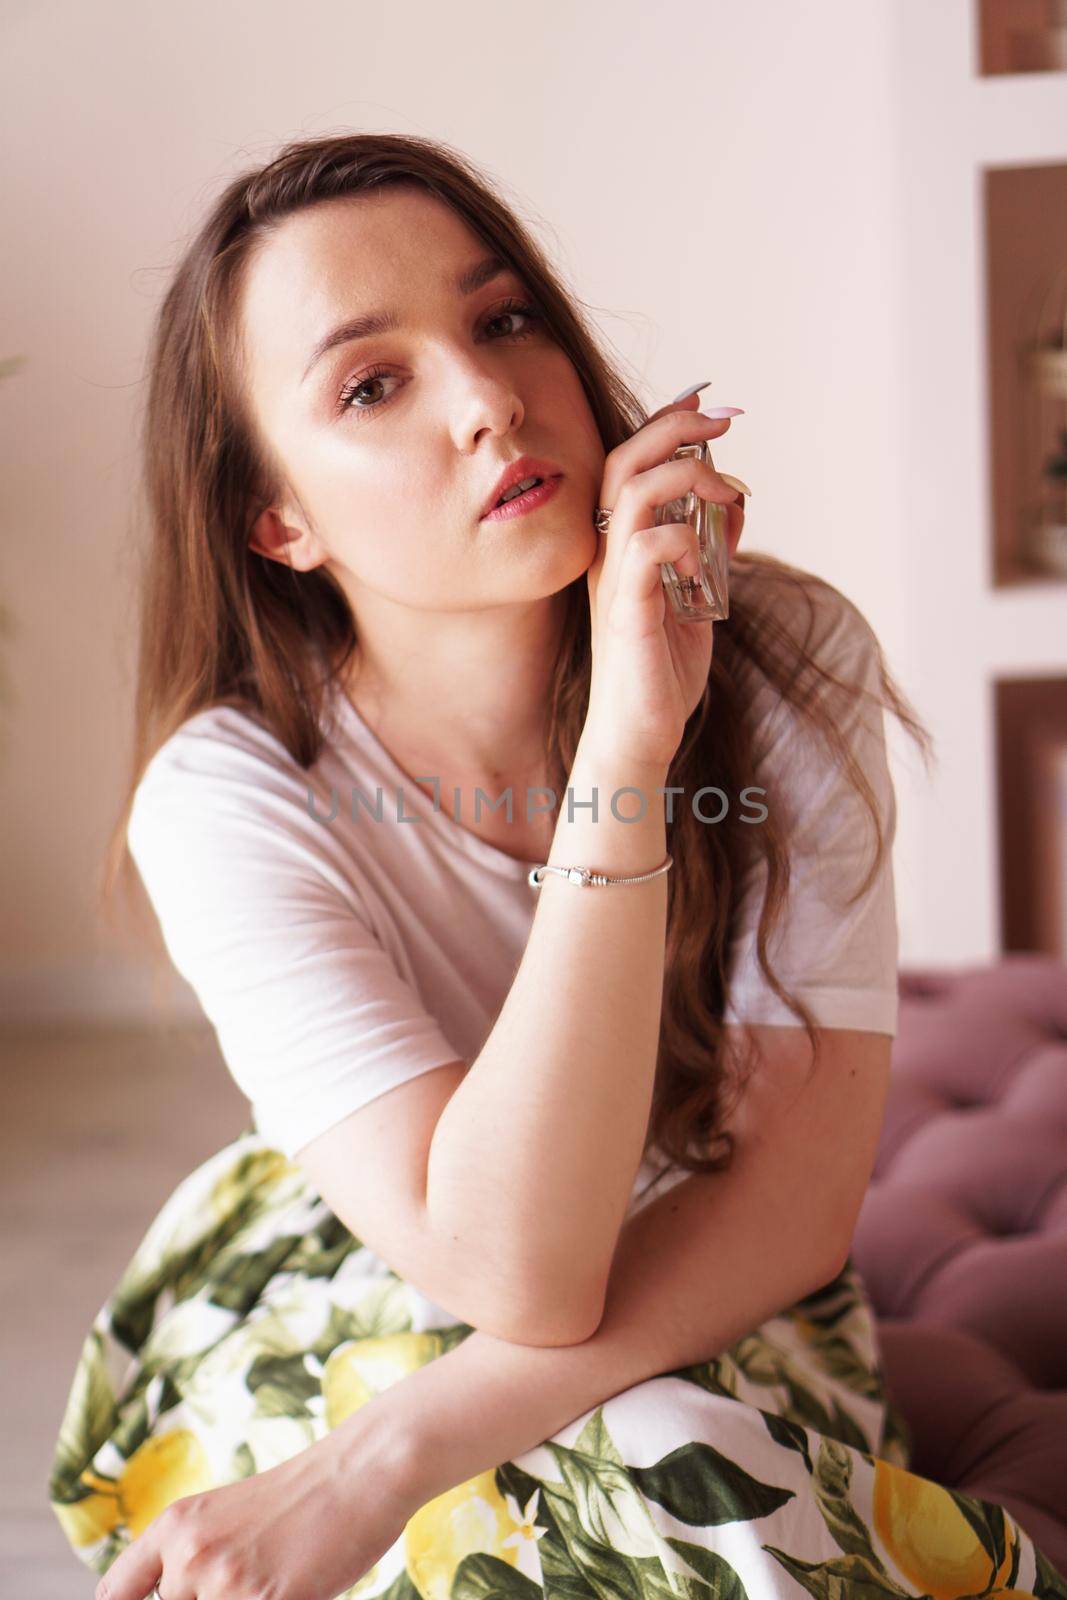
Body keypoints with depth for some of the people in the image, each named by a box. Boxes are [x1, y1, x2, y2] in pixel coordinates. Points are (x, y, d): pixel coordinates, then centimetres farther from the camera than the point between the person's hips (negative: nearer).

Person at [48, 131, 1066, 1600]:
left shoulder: (787, 665, -18)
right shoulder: (234, 798, -23)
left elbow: (799, 1198, -22)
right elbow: (516, 1272, -33)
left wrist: (381, 1465, -32)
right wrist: (630, 734, -40)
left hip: (714, 1316, 3)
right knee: (666, 1467, -32)